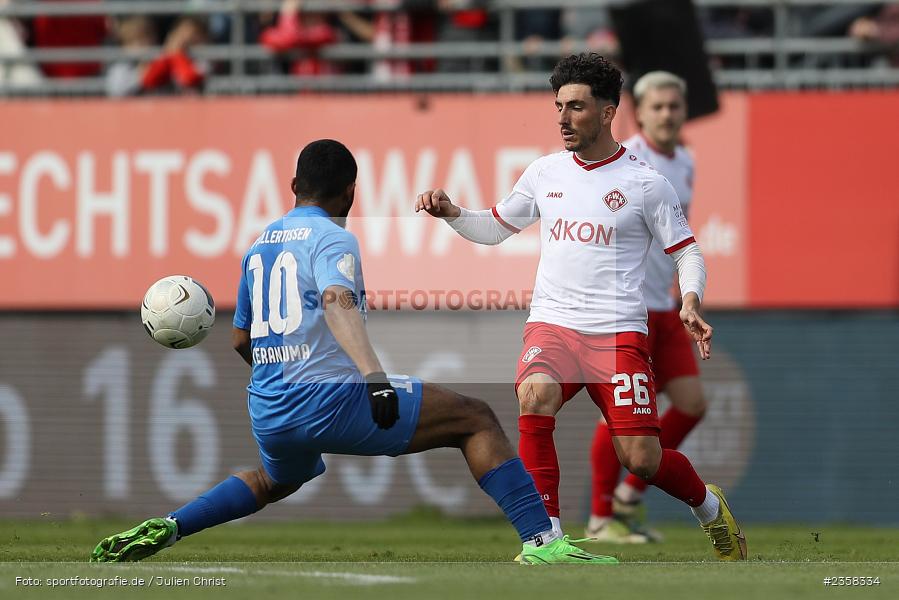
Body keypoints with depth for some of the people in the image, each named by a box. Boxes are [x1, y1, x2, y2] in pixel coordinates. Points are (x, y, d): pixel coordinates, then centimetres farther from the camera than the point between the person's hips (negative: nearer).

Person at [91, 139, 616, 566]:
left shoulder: (259, 246, 18)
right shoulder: (332, 238, -3)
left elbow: (241, 340, 29)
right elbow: (338, 302, -24)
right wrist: (375, 379, -36)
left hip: (267, 411, 7)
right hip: (330, 399, -7)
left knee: (277, 481, 41)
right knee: (476, 419, -2)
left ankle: (167, 528, 24)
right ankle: (542, 541, -16)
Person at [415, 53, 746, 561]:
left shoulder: (645, 183, 0)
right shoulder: (544, 174, 11)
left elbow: (688, 252, 6)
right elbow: (493, 228, 23)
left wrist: (691, 301, -12)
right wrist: (451, 213, 4)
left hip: (619, 331, -2)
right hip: (552, 325, 2)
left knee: (642, 460, -8)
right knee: (535, 395, -32)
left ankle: (710, 506, 26)